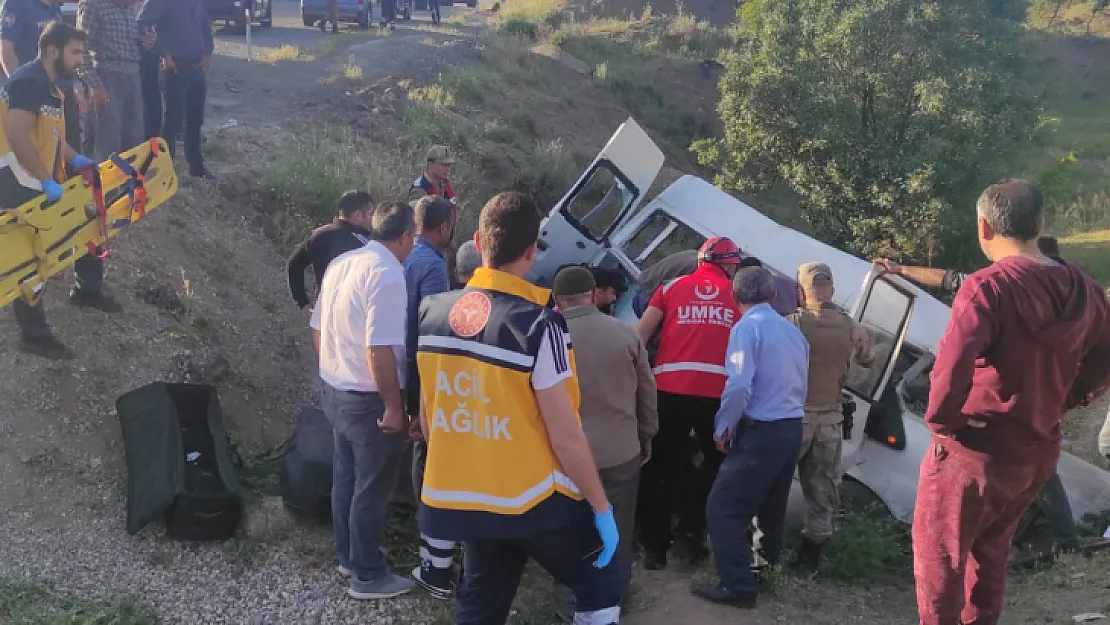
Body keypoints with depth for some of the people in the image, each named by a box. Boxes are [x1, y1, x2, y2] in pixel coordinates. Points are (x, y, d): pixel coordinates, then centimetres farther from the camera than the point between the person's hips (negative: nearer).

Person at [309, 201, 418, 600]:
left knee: (346, 477, 21)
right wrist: (394, 406, -21)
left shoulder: (341, 263, 4)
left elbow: (318, 330, 13)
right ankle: (368, 576, 18)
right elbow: (379, 350, -28)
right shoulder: (387, 275, -23)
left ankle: (348, 556, 37)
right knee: (372, 488, 5)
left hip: (335, 390, 9)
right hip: (368, 399, -9)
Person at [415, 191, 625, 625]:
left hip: (464, 500, 6)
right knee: (603, 583, 16)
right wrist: (601, 507, -7)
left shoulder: (433, 313, -2)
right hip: (534, 503, -6)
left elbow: (428, 416, 7)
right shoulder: (537, 325, -21)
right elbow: (565, 437, -18)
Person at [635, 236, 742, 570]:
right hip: (717, 392, -1)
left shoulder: (672, 287, 13)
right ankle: (691, 525, 10)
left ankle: (655, 545, 15)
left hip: (669, 389, 1)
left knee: (661, 468, 12)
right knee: (718, 460, 22)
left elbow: (640, 335, 4)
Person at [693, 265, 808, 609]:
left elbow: (739, 385, -21)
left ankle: (738, 586, -3)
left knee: (724, 507, -3)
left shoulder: (747, 327, -12)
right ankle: (768, 567, 36)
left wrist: (723, 427, -8)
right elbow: (799, 383, 16)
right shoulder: (793, 330, 13)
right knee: (771, 506, 22)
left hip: (762, 431, -8)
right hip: (792, 428, 8)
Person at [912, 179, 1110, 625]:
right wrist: (1054, 405, 13)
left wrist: (939, 419, -15)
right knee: (989, 552, 26)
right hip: (1039, 451, 7)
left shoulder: (988, 287, -22)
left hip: (975, 450, -7)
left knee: (938, 555, 12)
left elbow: (953, 367, -32)